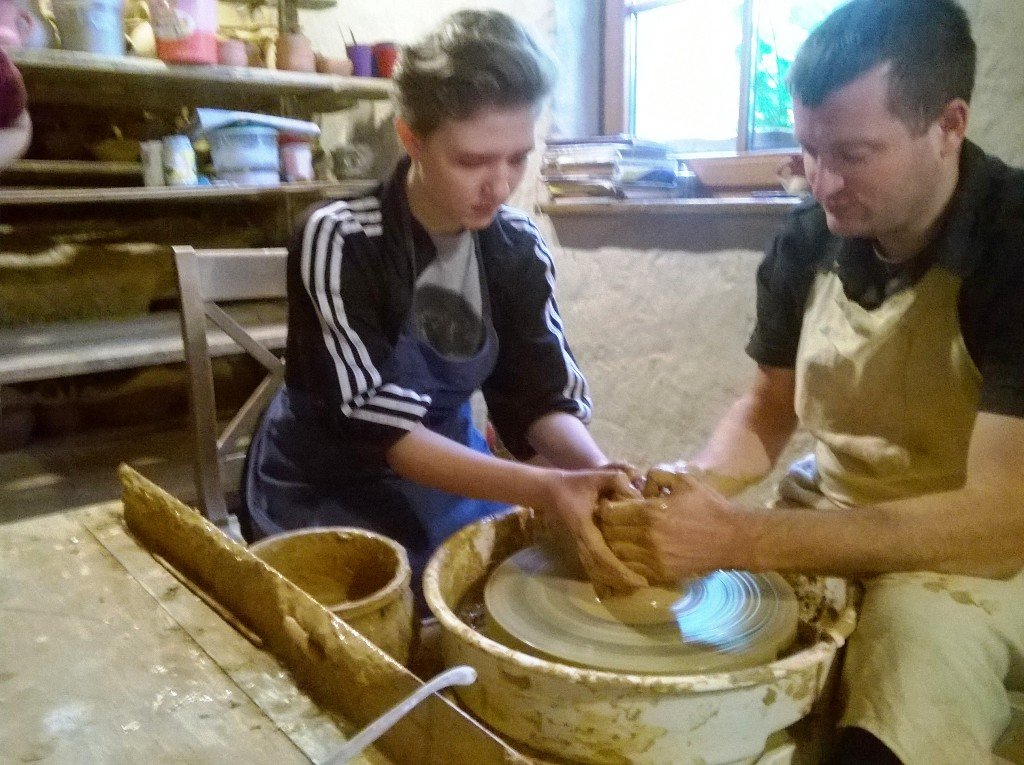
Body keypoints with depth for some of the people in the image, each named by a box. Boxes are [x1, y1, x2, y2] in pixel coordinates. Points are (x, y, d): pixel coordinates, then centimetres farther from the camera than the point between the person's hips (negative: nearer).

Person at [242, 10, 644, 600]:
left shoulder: (519, 248, -7)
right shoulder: (339, 241, -21)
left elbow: (540, 396, -10)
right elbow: (375, 425, -26)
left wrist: (596, 470, -32)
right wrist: (543, 489, -37)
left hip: (454, 477, 4)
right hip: (328, 489, -4)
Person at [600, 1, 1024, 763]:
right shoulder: (807, 240, -6)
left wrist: (734, 539, -33)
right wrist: (694, 487, -16)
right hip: (829, 521, 5)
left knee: (921, 641, -36)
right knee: (627, 554, -9)